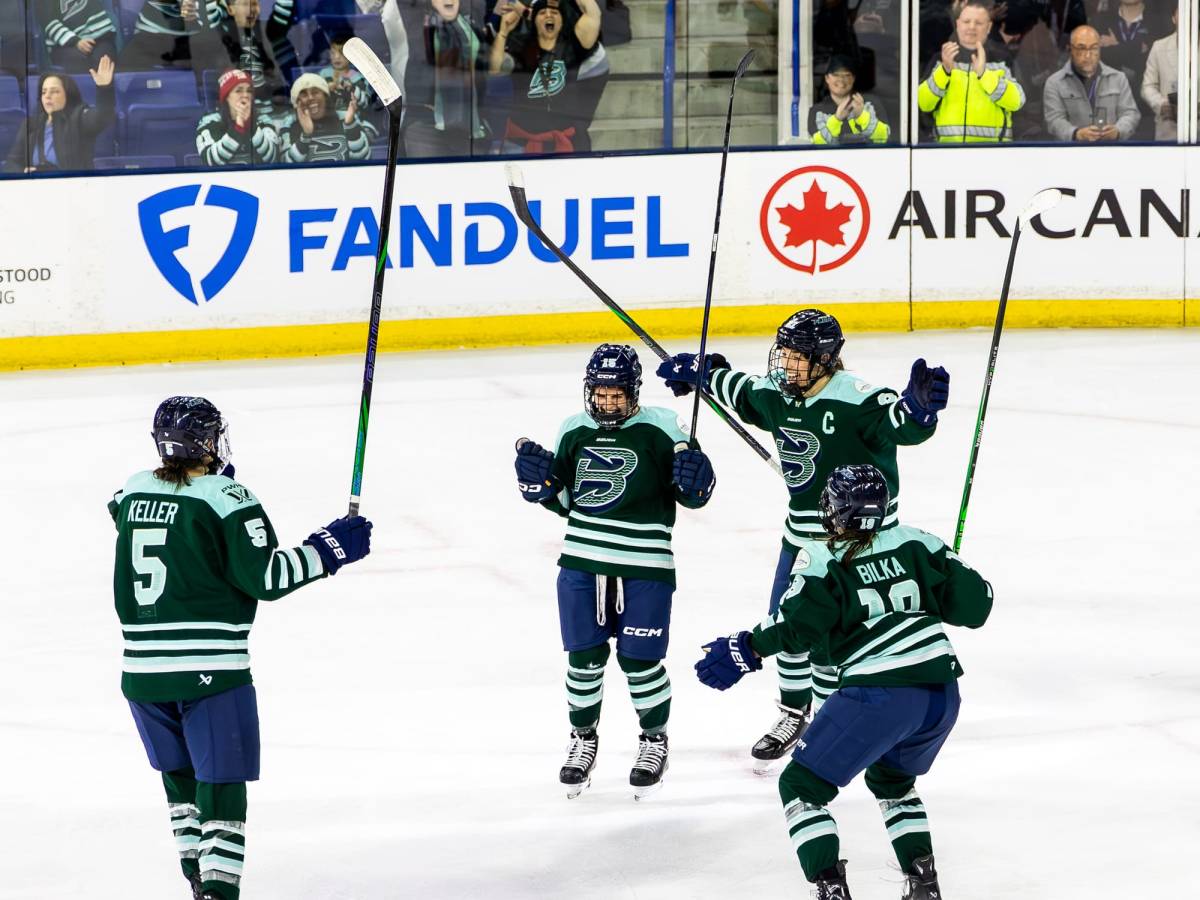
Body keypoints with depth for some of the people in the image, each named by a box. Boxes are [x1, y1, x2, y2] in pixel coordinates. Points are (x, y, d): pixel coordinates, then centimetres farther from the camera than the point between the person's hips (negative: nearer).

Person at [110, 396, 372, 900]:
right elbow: (262, 577, -13)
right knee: (222, 780, -3)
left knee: (179, 773, 22)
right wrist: (327, 550, -5)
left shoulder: (132, 494, 8)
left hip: (142, 665, 6)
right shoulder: (225, 499, -10)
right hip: (209, 669, -6)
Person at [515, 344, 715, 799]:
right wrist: (541, 482, -5)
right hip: (583, 561, 3)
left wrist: (694, 482, -24)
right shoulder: (573, 433, 6)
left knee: (639, 659, 0)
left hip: (644, 565, -3)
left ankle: (654, 739, 23)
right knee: (584, 656, 4)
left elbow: (690, 495, -2)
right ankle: (583, 737, 26)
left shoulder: (658, 429, -7)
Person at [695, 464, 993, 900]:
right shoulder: (915, 542, 13)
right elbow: (974, 604, 10)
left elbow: (798, 624, -12)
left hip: (880, 694, -6)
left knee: (801, 786, 7)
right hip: (943, 691, 6)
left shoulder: (825, 560, 0)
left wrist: (746, 650, -1)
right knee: (892, 778, 33)